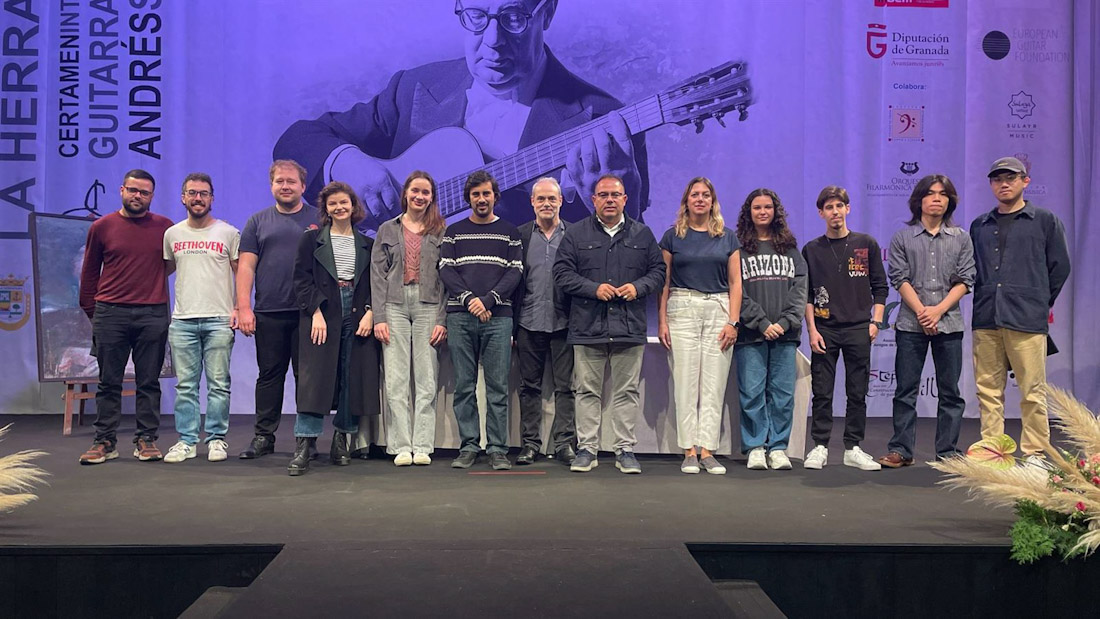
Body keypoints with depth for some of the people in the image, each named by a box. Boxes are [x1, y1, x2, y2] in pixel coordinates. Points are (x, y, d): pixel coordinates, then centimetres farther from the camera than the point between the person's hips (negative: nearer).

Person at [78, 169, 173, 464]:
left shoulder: (165, 227, 5)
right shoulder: (102, 227, 6)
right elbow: (89, 272, 11)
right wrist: (91, 311, 9)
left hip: (153, 315, 0)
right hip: (110, 315, 0)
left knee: (149, 382, 5)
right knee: (109, 382, 5)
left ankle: (146, 440, 12)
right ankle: (105, 441, 12)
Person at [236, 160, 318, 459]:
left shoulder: (319, 219, 7)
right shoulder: (258, 221, 11)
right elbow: (246, 267, 7)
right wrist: (244, 307, -4)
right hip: (268, 313, 2)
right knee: (269, 375, 7)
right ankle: (264, 436, 15)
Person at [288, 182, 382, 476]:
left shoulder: (367, 245, 14)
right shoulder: (311, 239, 9)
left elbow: (376, 283, 11)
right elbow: (302, 279, 1)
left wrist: (370, 312, -5)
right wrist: (316, 311, -11)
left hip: (358, 318, 3)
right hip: (322, 316, -2)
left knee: (353, 380, 2)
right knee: (315, 379, -9)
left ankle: (342, 442, 12)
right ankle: (304, 446, -8)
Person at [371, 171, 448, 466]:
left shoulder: (441, 232, 9)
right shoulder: (387, 230, 12)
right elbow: (377, 275, 7)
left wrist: (442, 319, -5)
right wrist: (379, 317, -3)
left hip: (428, 307, -1)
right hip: (395, 306, 1)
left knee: (427, 380, -2)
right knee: (396, 380, -3)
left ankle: (423, 446, 2)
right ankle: (401, 447, 1)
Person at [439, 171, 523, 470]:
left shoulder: (509, 232, 13)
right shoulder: (453, 232, 14)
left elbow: (516, 271, 3)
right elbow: (445, 270, 5)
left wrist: (488, 300, -11)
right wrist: (469, 299, -11)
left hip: (498, 316, -1)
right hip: (460, 317, 1)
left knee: (498, 386, -2)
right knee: (464, 386, 1)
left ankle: (497, 449, 2)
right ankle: (468, 447, 8)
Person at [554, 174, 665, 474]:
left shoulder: (642, 234, 12)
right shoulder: (576, 233, 6)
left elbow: (658, 271, 13)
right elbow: (562, 273, 1)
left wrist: (638, 287, -7)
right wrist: (594, 288, -11)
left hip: (630, 326, 1)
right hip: (588, 326, -1)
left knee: (627, 391, 4)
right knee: (587, 391, 3)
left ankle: (625, 450, 12)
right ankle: (586, 449, 12)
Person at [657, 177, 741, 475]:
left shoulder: (727, 238, 11)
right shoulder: (673, 236, 7)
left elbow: (735, 282, 9)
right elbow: (664, 282, 6)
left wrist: (732, 321, -1)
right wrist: (662, 321, -2)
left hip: (718, 310, 2)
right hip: (682, 309, -1)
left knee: (714, 385, 0)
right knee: (685, 382, -2)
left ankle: (707, 450, 4)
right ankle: (689, 451, 3)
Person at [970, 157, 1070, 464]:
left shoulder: (1045, 220, 7)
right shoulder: (979, 226, 16)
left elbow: (1059, 267, 8)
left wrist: (1039, 303, 10)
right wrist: (983, 301, 13)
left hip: (1027, 322, -3)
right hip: (986, 321, 4)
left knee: (1032, 392, -2)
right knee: (988, 390, 5)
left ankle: (1035, 454, 6)